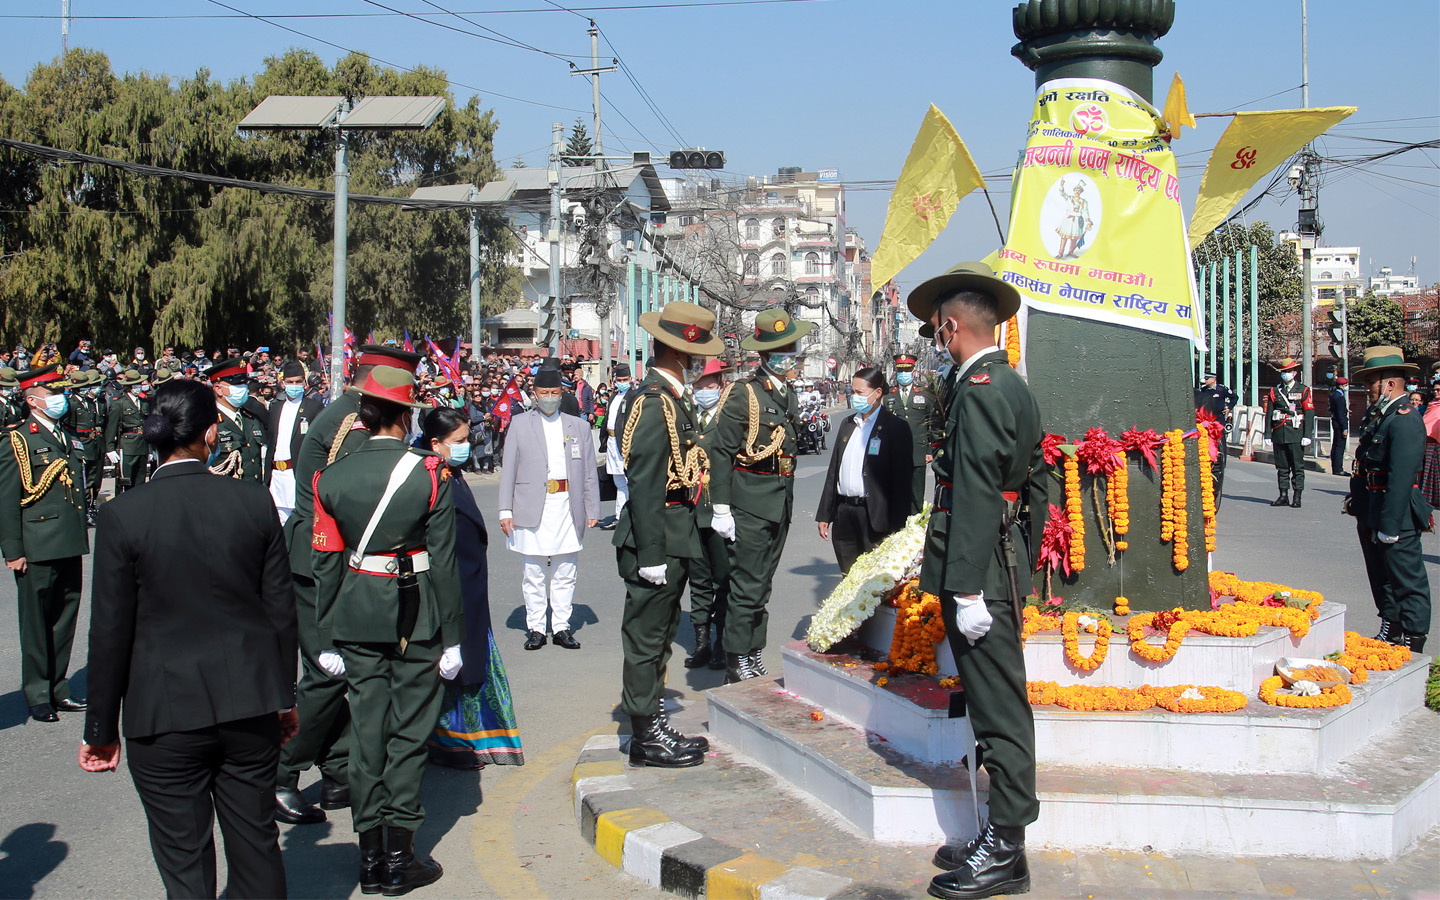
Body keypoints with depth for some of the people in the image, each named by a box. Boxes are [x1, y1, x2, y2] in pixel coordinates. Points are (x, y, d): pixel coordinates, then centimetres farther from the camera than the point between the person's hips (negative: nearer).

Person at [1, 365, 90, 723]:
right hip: (37, 548, -7)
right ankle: (38, 695, 11)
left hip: (70, 546, 7)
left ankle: (58, 690, 20)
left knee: (65, 619, 11)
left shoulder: (68, 439, 16)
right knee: (37, 623, 2)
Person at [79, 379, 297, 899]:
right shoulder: (254, 502, -4)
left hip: (166, 716, -2)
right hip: (251, 705, 3)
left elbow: (110, 630, -7)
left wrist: (102, 727, 3)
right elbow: (281, 609, 2)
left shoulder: (124, 514, -11)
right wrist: (284, 696, 15)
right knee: (257, 847, 16)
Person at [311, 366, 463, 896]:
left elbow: (326, 563, 2)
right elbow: (443, 561, -8)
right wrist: (451, 637, -2)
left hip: (357, 620, 3)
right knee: (409, 733, 6)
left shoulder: (332, 478, -1)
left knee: (367, 733, 10)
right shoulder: (428, 474, -9)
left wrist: (328, 636, 10)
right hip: (417, 619, -2)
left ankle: (371, 857, 16)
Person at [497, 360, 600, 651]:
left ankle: (561, 627, 13)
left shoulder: (579, 426, 12)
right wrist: (505, 510, -1)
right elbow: (508, 470, 6)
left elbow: (589, 472, 11)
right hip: (532, 507, -1)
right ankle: (535, 628, 11)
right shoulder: (520, 424, 8)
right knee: (533, 572, 2)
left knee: (565, 572, 4)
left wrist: (592, 509, 6)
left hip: (567, 507, 1)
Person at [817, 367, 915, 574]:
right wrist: (824, 514, 14)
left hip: (875, 518, -6)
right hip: (844, 514, 6)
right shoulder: (847, 424, 16)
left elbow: (902, 479, -8)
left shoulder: (895, 427, -5)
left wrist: (897, 526, -13)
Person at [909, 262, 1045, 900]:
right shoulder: (1014, 386, 16)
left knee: (999, 709, -3)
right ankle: (999, 839, 23)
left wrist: (967, 590, -21)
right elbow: (1036, 482, 20)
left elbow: (975, 496, -21)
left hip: (978, 569, -10)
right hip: (1004, 565, 10)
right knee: (997, 707, 14)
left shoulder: (979, 390, -15)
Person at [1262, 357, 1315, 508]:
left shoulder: (1303, 390, 4)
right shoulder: (1275, 391, 13)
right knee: (1282, 466, 6)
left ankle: (1297, 497, 0)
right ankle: (1283, 496, 12)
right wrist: (1267, 434, 4)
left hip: (1296, 434, -3)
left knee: (1298, 466, -2)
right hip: (1279, 434, 3)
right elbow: (1268, 414, 11)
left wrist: (1307, 435, -9)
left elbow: (1309, 413, -1)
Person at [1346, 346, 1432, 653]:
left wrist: (1389, 525, -26)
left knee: (1407, 581, -1)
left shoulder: (1405, 420, -20)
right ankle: (1390, 631, 35)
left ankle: (1412, 647, 4)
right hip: (1371, 515, 10)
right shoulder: (1376, 416, 11)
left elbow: (1402, 478, -25)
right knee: (1381, 578, 21)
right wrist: (1355, 499, 17)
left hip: (1396, 517, -10)